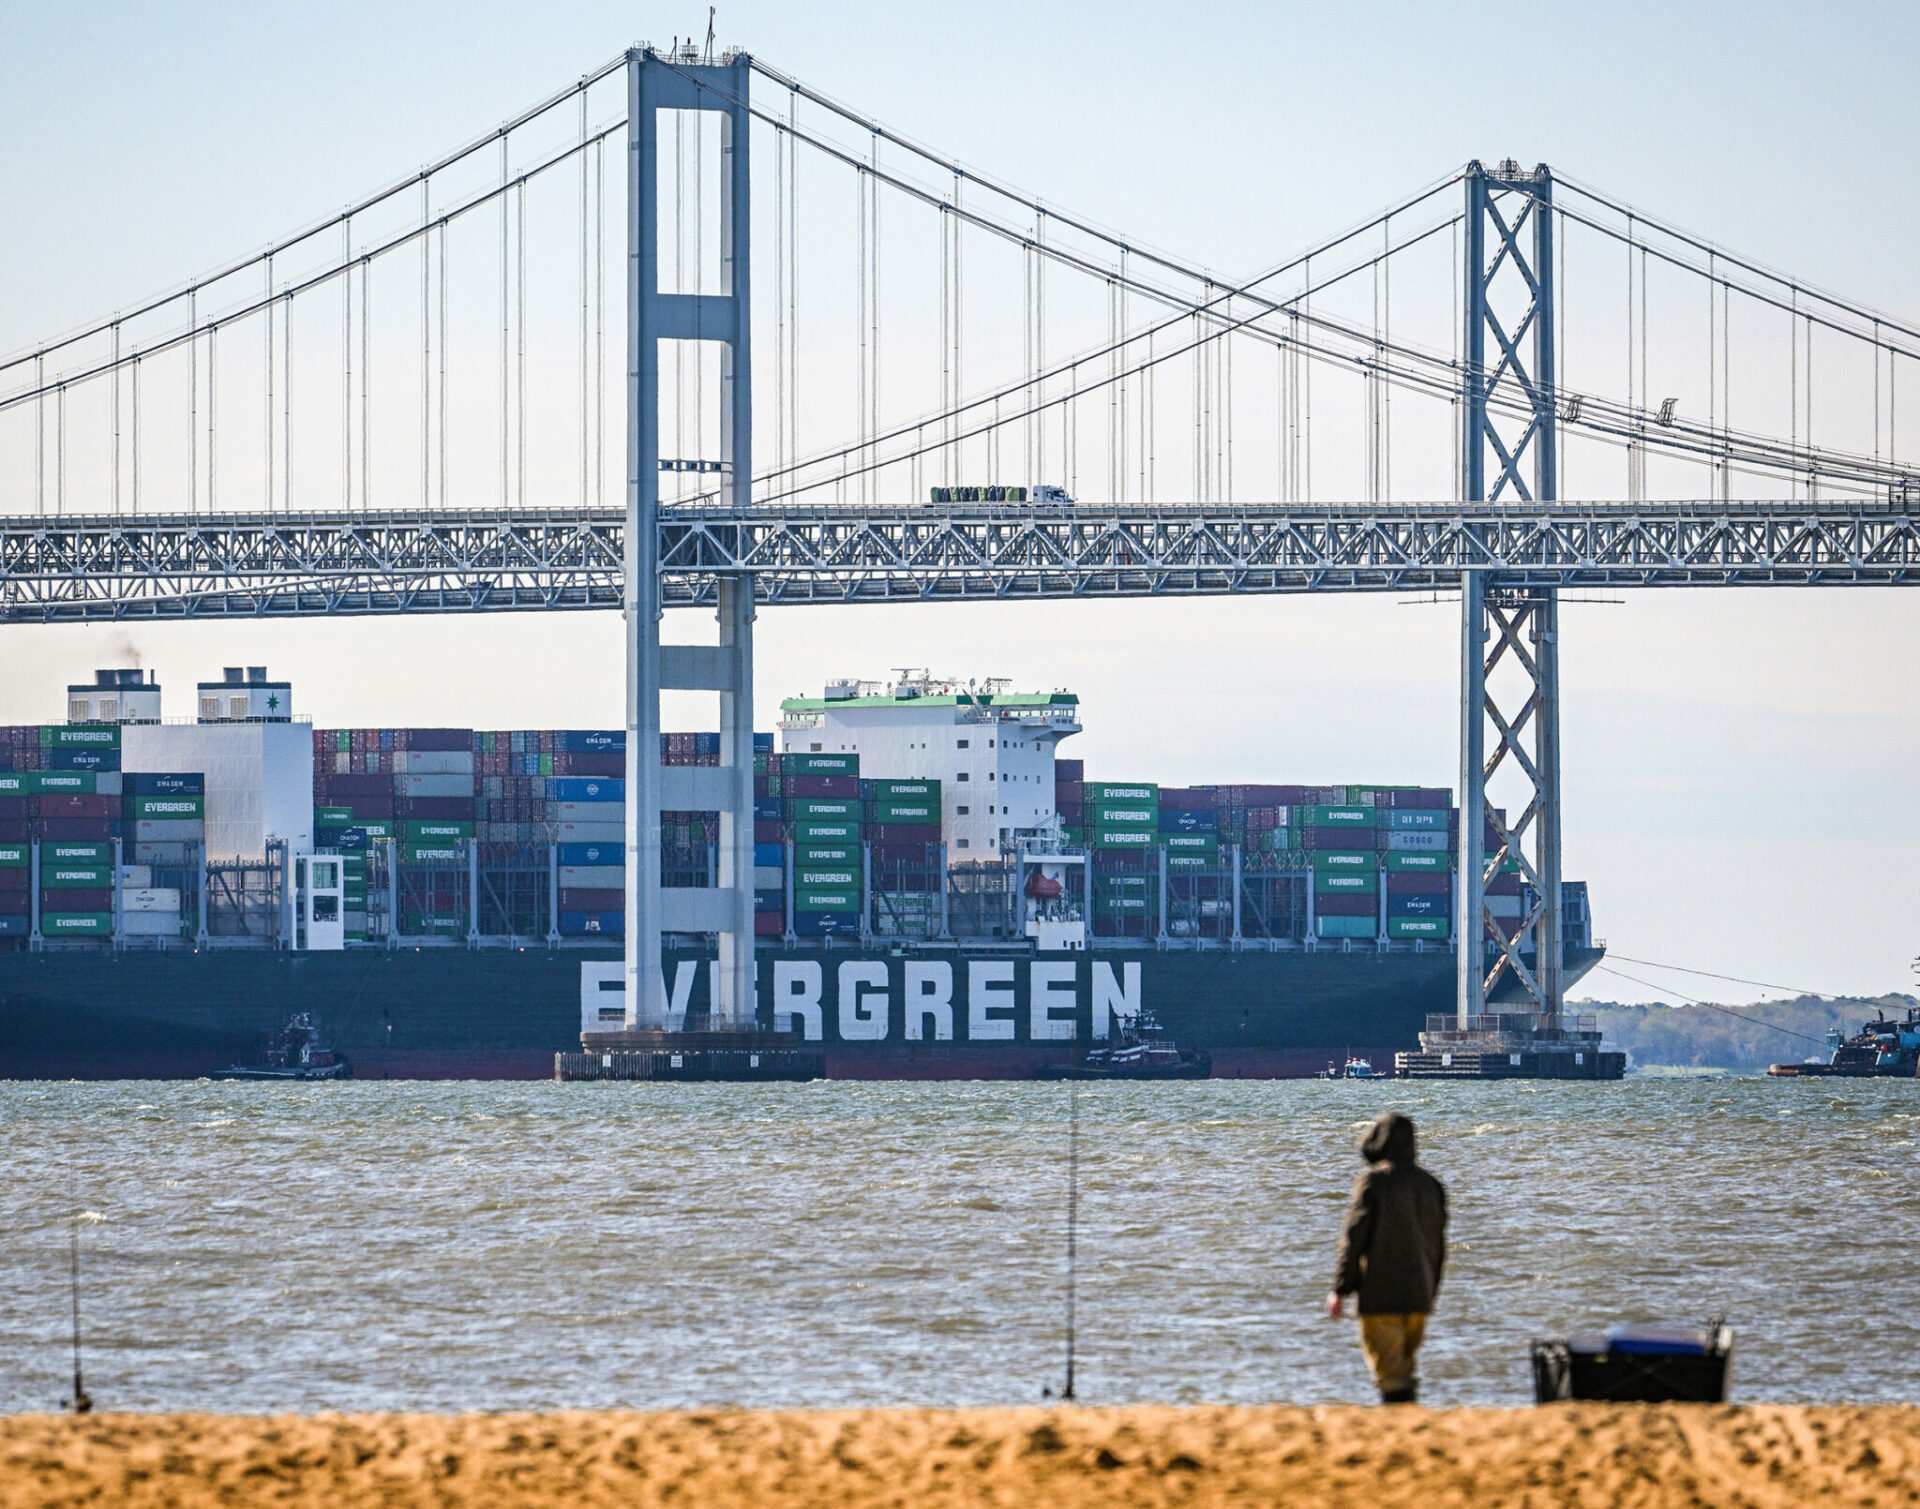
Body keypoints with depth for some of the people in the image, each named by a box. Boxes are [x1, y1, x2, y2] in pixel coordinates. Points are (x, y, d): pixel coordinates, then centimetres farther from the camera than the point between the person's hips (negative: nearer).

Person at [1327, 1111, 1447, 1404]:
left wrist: (1339, 1290, -6)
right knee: (1404, 1370, 16)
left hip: (1380, 1295, -6)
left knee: (1390, 1373, -5)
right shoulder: (1430, 1185, 9)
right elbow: (1438, 1246, 15)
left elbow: (1353, 1239, -11)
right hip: (1418, 1295, 6)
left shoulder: (1373, 1182, -11)